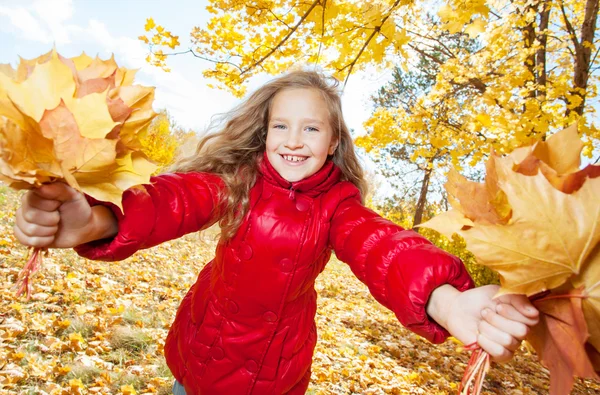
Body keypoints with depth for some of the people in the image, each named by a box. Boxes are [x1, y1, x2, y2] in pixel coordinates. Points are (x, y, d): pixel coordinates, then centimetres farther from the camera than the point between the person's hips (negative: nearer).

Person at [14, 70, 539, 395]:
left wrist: (445, 300, -55)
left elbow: (379, 246, -34)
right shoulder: (240, 178, -17)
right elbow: (184, 196, -36)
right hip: (207, 338, 1)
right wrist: (100, 220, -58)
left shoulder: (338, 203, -16)